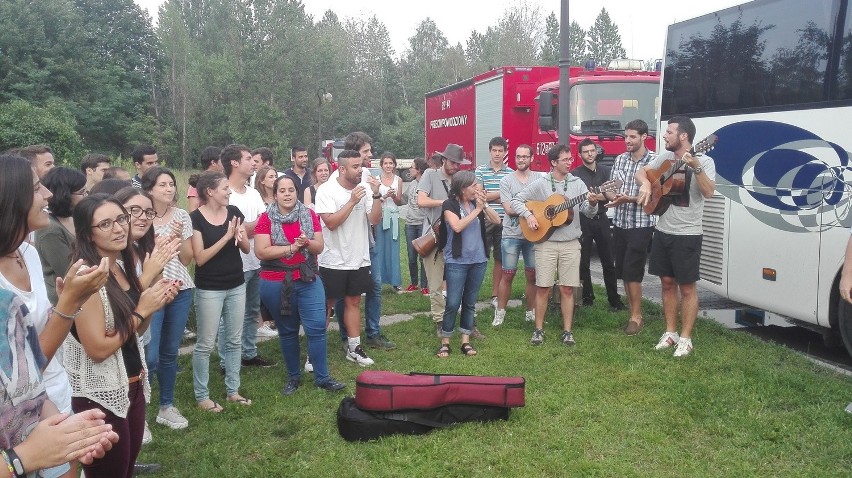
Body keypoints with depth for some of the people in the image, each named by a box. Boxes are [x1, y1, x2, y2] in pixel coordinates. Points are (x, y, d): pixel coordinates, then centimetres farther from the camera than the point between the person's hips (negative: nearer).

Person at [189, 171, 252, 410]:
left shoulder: (234, 212, 2)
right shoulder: (196, 218, -12)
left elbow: (247, 249, 5)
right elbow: (200, 258, -16)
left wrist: (240, 237, -17)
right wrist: (226, 237, -21)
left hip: (236, 286, 5)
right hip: (209, 290, -5)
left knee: (234, 340, 13)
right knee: (205, 343, 4)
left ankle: (233, 390, 26)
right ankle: (202, 396, 17)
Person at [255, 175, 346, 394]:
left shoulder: (310, 215, 2)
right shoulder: (266, 219, -5)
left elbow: (320, 246, 1)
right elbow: (261, 252, -13)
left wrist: (306, 242, -20)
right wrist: (291, 248, -19)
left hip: (308, 280, 1)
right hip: (276, 284, -1)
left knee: (317, 327, -4)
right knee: (287, 331, 11)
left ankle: (322, 377, 7)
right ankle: (293, 376, 25)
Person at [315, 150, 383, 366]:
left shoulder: (364, 188, 0)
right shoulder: (327, 190, -12)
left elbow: (375, 219, -5)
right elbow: (331, 223, -21)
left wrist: (376, 195, -18)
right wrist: (352, 201, -24)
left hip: (358, 259, 5)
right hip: (333, 260, -4)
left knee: (353, 301, 13)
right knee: (325, 304, 5)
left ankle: (354, 348, 22)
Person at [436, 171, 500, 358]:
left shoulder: (477, 202, 7)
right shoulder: (450, 205, -7)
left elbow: (497, 220, -1)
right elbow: (457, 226, -23)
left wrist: (484, 205, -14)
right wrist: (477, 209, -19)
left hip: (479, 260, 5)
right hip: (456, 262, -5)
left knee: (470, 303, 10)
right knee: (453, 304, -5)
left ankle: (466, 341, 18)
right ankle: (445, 342, 7)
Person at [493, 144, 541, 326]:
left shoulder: (539, 179, 5)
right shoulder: (506, 180, 1)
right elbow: (509, 209, -8)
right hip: (511, 235, -1)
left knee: (532, 275, 8)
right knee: (508, 275, 2)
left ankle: (531, 312, 20)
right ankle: (500, 312, 12)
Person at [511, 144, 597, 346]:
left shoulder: (577, 183, 5)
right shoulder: (540, 184, 0)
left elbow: (588, 212, 0)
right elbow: (517, 200, 2)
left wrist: (592, 204, -21)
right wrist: (528, 215, -13)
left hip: (571, 244, 2)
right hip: (546, 242, -2)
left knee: (567, 289, 3)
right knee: (543, 287, 1)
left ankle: (567, 331, 13)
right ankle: (539, 329, 13)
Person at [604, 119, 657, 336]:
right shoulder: (620, 159, 9)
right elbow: (609, 189, 10)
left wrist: (629, 199, -24)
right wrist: (614, 197, -12)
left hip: (641, 225, -6)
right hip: (620, 223, 6)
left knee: (632, 272, -7)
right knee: (623, 272, 10)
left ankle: (636, 316, 6)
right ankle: (633, 312, 22)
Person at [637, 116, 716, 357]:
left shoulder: (704, 161, -10)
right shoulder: (665, 158, 6)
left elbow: (708, 192, -22)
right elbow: (641, 172, 14)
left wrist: (696, 167, -35)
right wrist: (646, 184, -7)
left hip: (687, 235, -6)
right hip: (663, 231, 6)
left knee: (686, 287, 1)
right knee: (667, 283, 12)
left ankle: (685, 338, 10)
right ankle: (670, 332, 24)